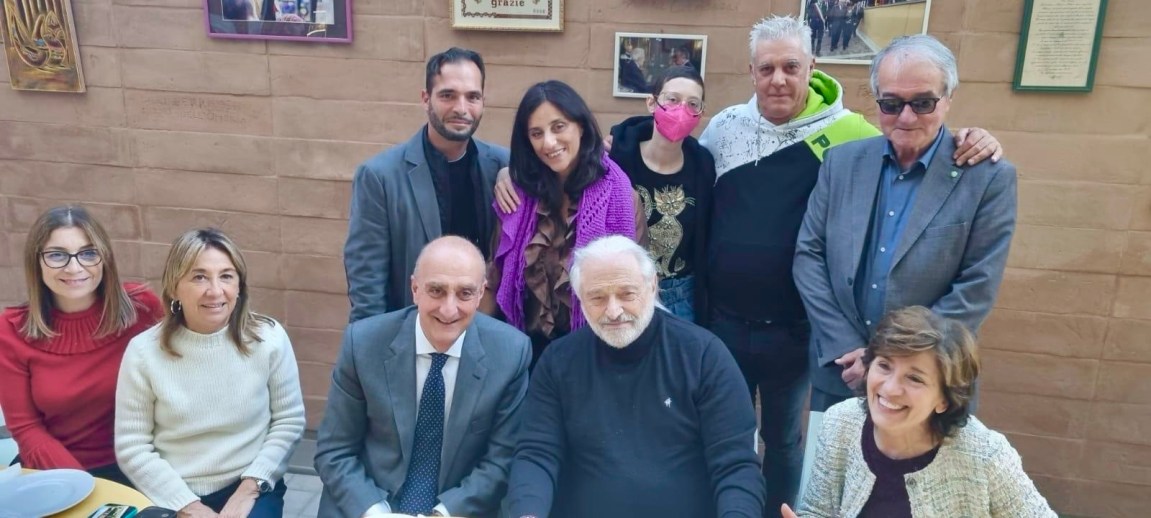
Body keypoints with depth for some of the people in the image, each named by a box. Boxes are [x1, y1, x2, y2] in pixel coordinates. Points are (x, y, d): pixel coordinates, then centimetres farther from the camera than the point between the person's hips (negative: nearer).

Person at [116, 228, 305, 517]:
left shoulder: (269, 338, -6)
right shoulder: (144, 351, -6)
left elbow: (289, 422, -1)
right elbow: (132, 448, -4)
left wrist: (249, 488, -10)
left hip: (249, 490, 1)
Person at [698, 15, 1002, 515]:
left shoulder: (846, 131, -9)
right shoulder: (724, 126, 0)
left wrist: (967, 146, -18)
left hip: (792, 328, -2)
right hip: (724, 319, 2)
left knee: (782, 437, 19)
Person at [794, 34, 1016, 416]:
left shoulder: (989, 178, -7)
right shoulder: (842, 162, 1)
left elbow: (976, 290, -11)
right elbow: (808, 256, -1)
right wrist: (847, 349, -10)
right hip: (838, 372, 3)